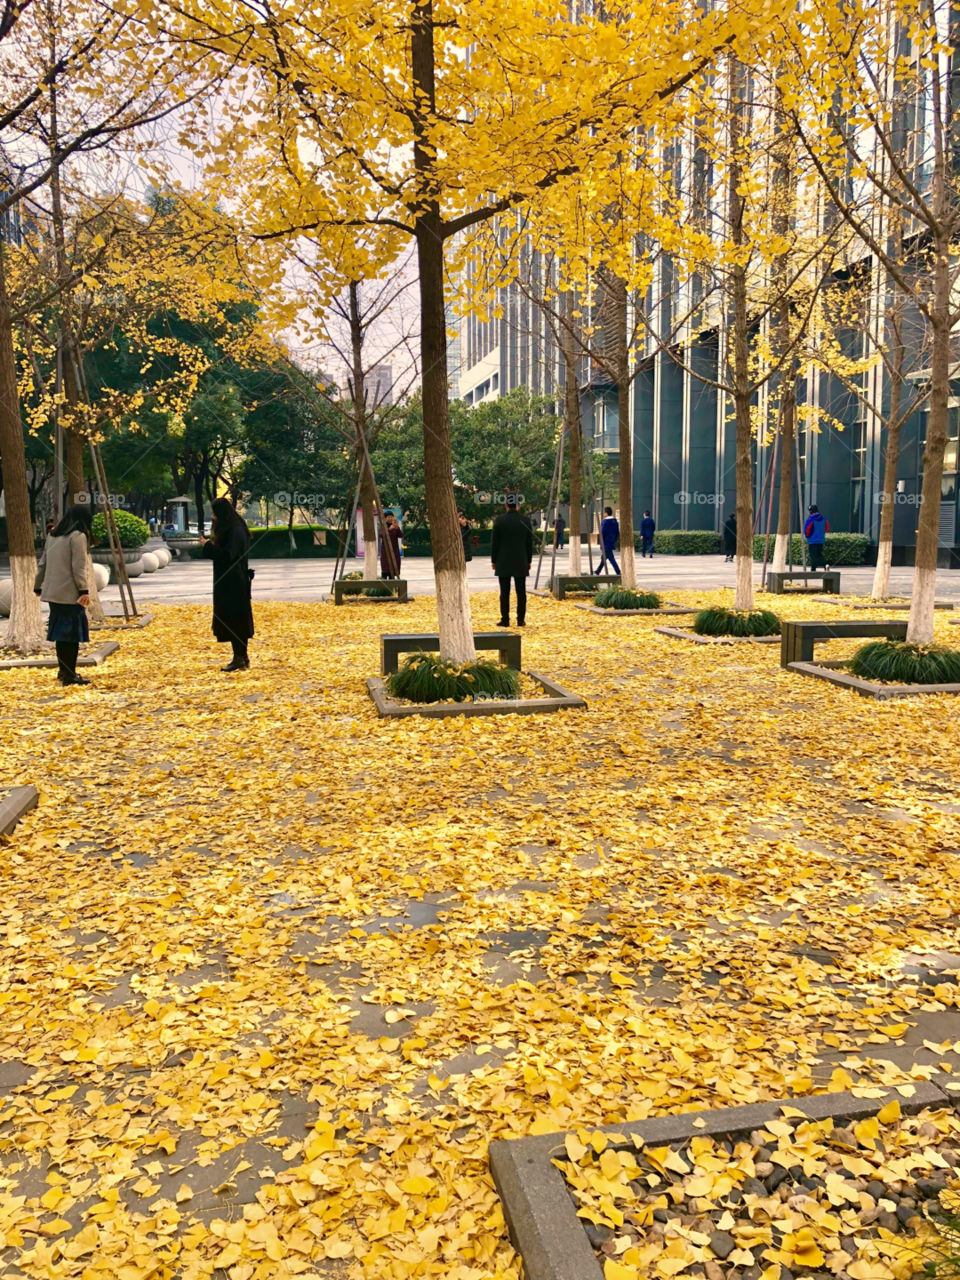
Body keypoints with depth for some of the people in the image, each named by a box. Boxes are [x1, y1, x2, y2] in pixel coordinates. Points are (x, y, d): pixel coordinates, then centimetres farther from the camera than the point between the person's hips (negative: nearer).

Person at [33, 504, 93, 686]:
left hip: (52, 592, 8)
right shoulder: (78, 536, -8)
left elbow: (43, 563, 19)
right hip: (69, 593, -8)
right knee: (72, 633, -3)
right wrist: (84, 590, -18)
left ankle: (64, 671, 23)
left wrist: (38, 586, 26)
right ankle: (69, 675, -2)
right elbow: (78, 567, -15)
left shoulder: (53, 535, 16)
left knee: (62, 632, 15)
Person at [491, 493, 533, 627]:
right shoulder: (525, 520, -1)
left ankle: (505, 620, 1)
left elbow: (495, 542, -3)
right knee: (521, 592, 5)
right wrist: (529, 561, 13)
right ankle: (521, 620, 7)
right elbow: (530, 543, 4)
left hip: (503, 562, -1)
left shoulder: (500, 520, -6)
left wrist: (494, 560, 5)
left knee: (504, 592, 1)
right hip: (521, 562, 1)